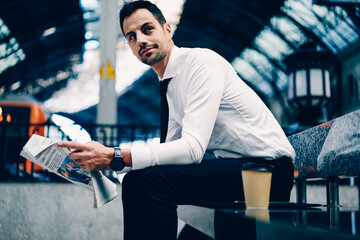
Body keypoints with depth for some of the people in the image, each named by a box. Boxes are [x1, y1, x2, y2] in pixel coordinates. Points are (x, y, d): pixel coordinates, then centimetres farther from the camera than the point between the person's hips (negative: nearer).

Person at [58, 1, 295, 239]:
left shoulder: (202, 61, -15)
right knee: (134, 181, 2)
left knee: (155, 181, -25)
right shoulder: (171, 85, 14)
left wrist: (114, 157, -27)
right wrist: (101, 159, 3)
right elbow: (171, 147, 14)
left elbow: (192, 147, -24)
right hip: (231, 165, 9)